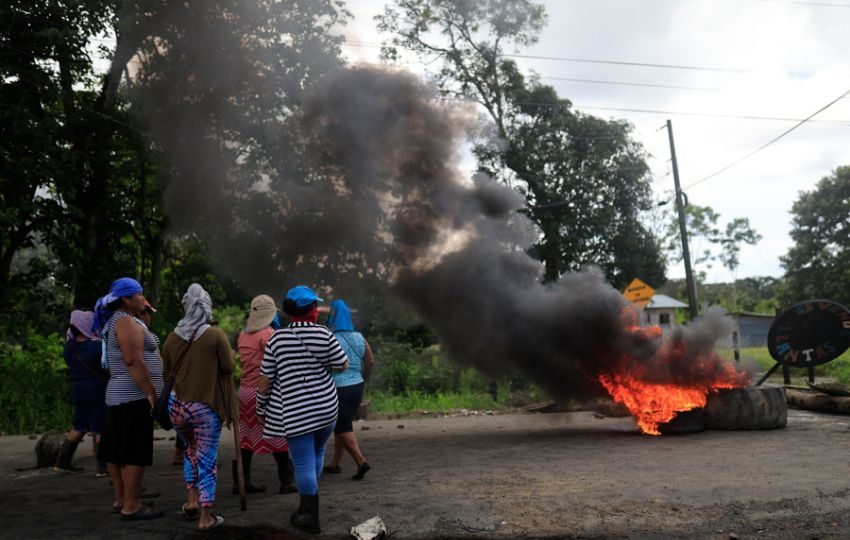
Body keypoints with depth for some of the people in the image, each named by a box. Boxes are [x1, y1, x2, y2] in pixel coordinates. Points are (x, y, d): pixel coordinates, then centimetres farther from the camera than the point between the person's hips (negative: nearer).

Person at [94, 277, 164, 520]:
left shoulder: (118, 321, 17)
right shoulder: (126, 321, -15)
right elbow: (134, 361, -23)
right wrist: (151, 393, -20)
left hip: (120, 395, 10)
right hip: (134, 397, -10)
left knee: (118, 450, 13)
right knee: (135, 453, -7)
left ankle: (120, 498, 21)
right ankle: (131, 506, -3)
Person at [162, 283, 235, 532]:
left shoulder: (173, 336, 3)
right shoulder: (216, 334, -10)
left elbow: (168, 370, 13)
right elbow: (229, 367, -7)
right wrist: (230, 354, 13)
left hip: (177, 405, 4)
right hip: (206, 407, -4)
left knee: (191, 450, 27)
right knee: (206, 459, 4)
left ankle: (192, 499, 22)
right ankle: (205, 517, 7)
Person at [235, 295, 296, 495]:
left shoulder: (243, 335, 10)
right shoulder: (269, 334, -13)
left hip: (245, 390, 7)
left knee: (246, 437, 12)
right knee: (278, 438, 2)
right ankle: (286, 482, 8)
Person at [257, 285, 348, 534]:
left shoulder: (277, 338, -6)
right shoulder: (324, 334, -6)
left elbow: (265, 379, -3)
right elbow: (343, 365, 3)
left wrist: (261, 409, 9)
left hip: (294, 411, -2)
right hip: (326, 405, 2)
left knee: (303, 462, 2)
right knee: (317, 454, 23)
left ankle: (311, 517, 7)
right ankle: (307, 504, 35)